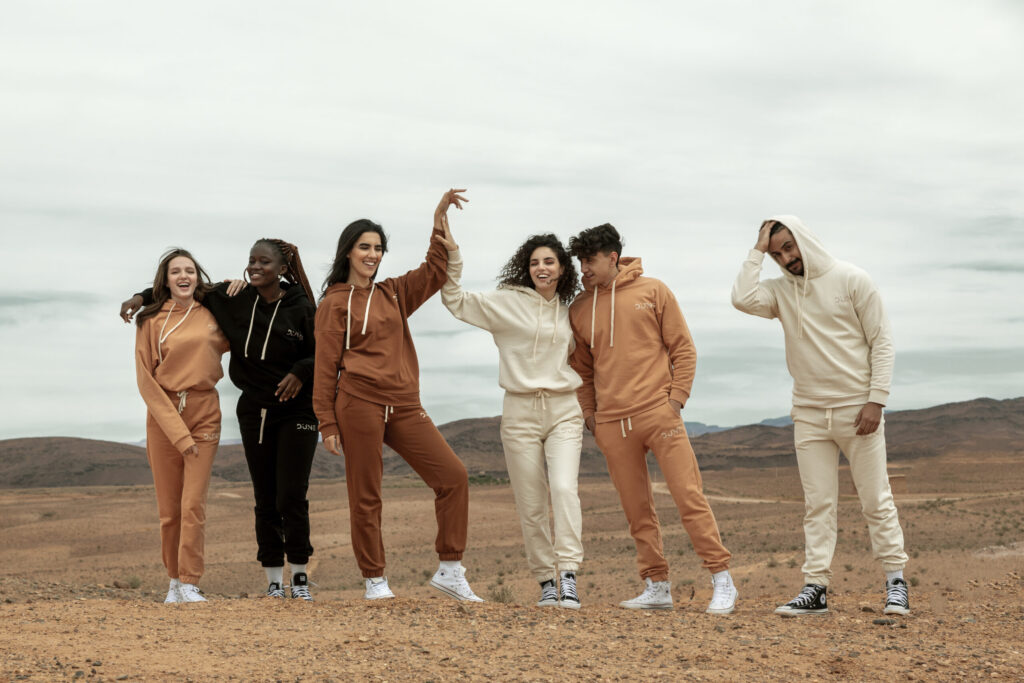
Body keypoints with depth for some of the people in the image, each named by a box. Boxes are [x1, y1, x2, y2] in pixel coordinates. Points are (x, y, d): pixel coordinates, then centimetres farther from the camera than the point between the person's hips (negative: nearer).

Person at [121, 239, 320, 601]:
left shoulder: (301, 308, -6)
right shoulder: (235, 300, 3)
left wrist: (300, 372, -19)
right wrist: (143, 296, 8)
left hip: (296, 412, -3)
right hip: (254, 412, 4)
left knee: (291, 497, -8)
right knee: (266, 500, 4)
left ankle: (300, 577, 4)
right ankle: (274, 581, 11)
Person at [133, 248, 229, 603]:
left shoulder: (213, 315, 7)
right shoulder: (152, 320, 2)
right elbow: (145, 379, -1)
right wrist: (177, 431, -10)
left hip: (203, 413, 0)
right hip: (162, 414, 0)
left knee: (193, 503, -9)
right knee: (168, 508, 2)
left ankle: (189, 584, -6)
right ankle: (174, 579, 16)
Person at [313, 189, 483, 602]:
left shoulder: (394, 294, 18)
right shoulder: (335, 303, 3)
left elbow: (434, 273, 9)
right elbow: (326, 366, 0)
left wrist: (440, 222, 1)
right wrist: (327, 424, -5)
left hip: (404, 407, 5)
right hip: (359, 405, -5)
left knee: (453, 475, -3)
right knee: (365, 497, -1)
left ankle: (449, 571, 4)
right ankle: (375, 581, 11)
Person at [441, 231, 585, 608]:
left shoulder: (570, 312, 12)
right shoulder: (508, 302, 2)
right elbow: (456, 300, -3)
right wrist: (452, 254, -12)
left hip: (564, 411, 1)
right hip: (520, 411, -1)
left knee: (564, 488, -19)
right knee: (531, 505, 1)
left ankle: (568, 576, -22)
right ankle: (546, 582, 12)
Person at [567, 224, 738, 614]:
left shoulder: (652, 291, 3)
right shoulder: (579, 309, 11)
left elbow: (683, 350, 4)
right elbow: (582, 369, 20)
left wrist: (676, 399, -5)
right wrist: (589, 414, 9)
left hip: (658, 413, -3)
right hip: (612, 424, 3)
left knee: (689, 496, -7)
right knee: (637, 510, 6)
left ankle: (722, 582, -2)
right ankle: (657, 587, 14)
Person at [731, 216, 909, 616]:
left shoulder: (850, 280, -4)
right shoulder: (779, 291, 6)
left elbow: (881, 341, -4)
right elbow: (742, 298, -15)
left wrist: (876, 400, -11)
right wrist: (757, 251, -6)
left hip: (856, 409, -3)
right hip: (808, 414, 3)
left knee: (876, 500, 1)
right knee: (818, 503, 3)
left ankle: (895, 582, 9)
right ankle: (816, 587, 3)